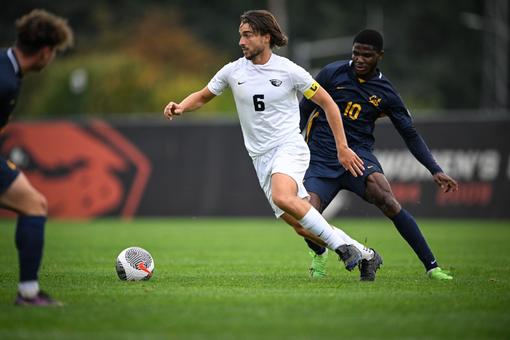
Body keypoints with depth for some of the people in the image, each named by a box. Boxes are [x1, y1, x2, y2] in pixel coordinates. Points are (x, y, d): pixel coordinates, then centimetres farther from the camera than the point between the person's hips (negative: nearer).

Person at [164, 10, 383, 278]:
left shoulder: (288, 71, -5)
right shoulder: (233, 71, 5)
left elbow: (327, 103, 2)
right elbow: (202, 97, 19)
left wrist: (342, 148, -1)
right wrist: (180, 107, -3)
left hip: (290, 147, -5)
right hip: (261, 157, 5)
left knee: (282, 197, -34)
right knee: (299, 223, -3)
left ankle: (341, 246, -23)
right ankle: (360, 254, 11)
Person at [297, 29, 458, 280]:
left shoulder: (385, 93, 3)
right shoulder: (332, 73, 0)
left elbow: (411, 135, 8)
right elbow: (303, 110, 10)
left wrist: (435, 170, -1)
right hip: (321, 160, 0)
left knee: (386, 198, -31)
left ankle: (432, 266, -25)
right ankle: (319, 254, 20)